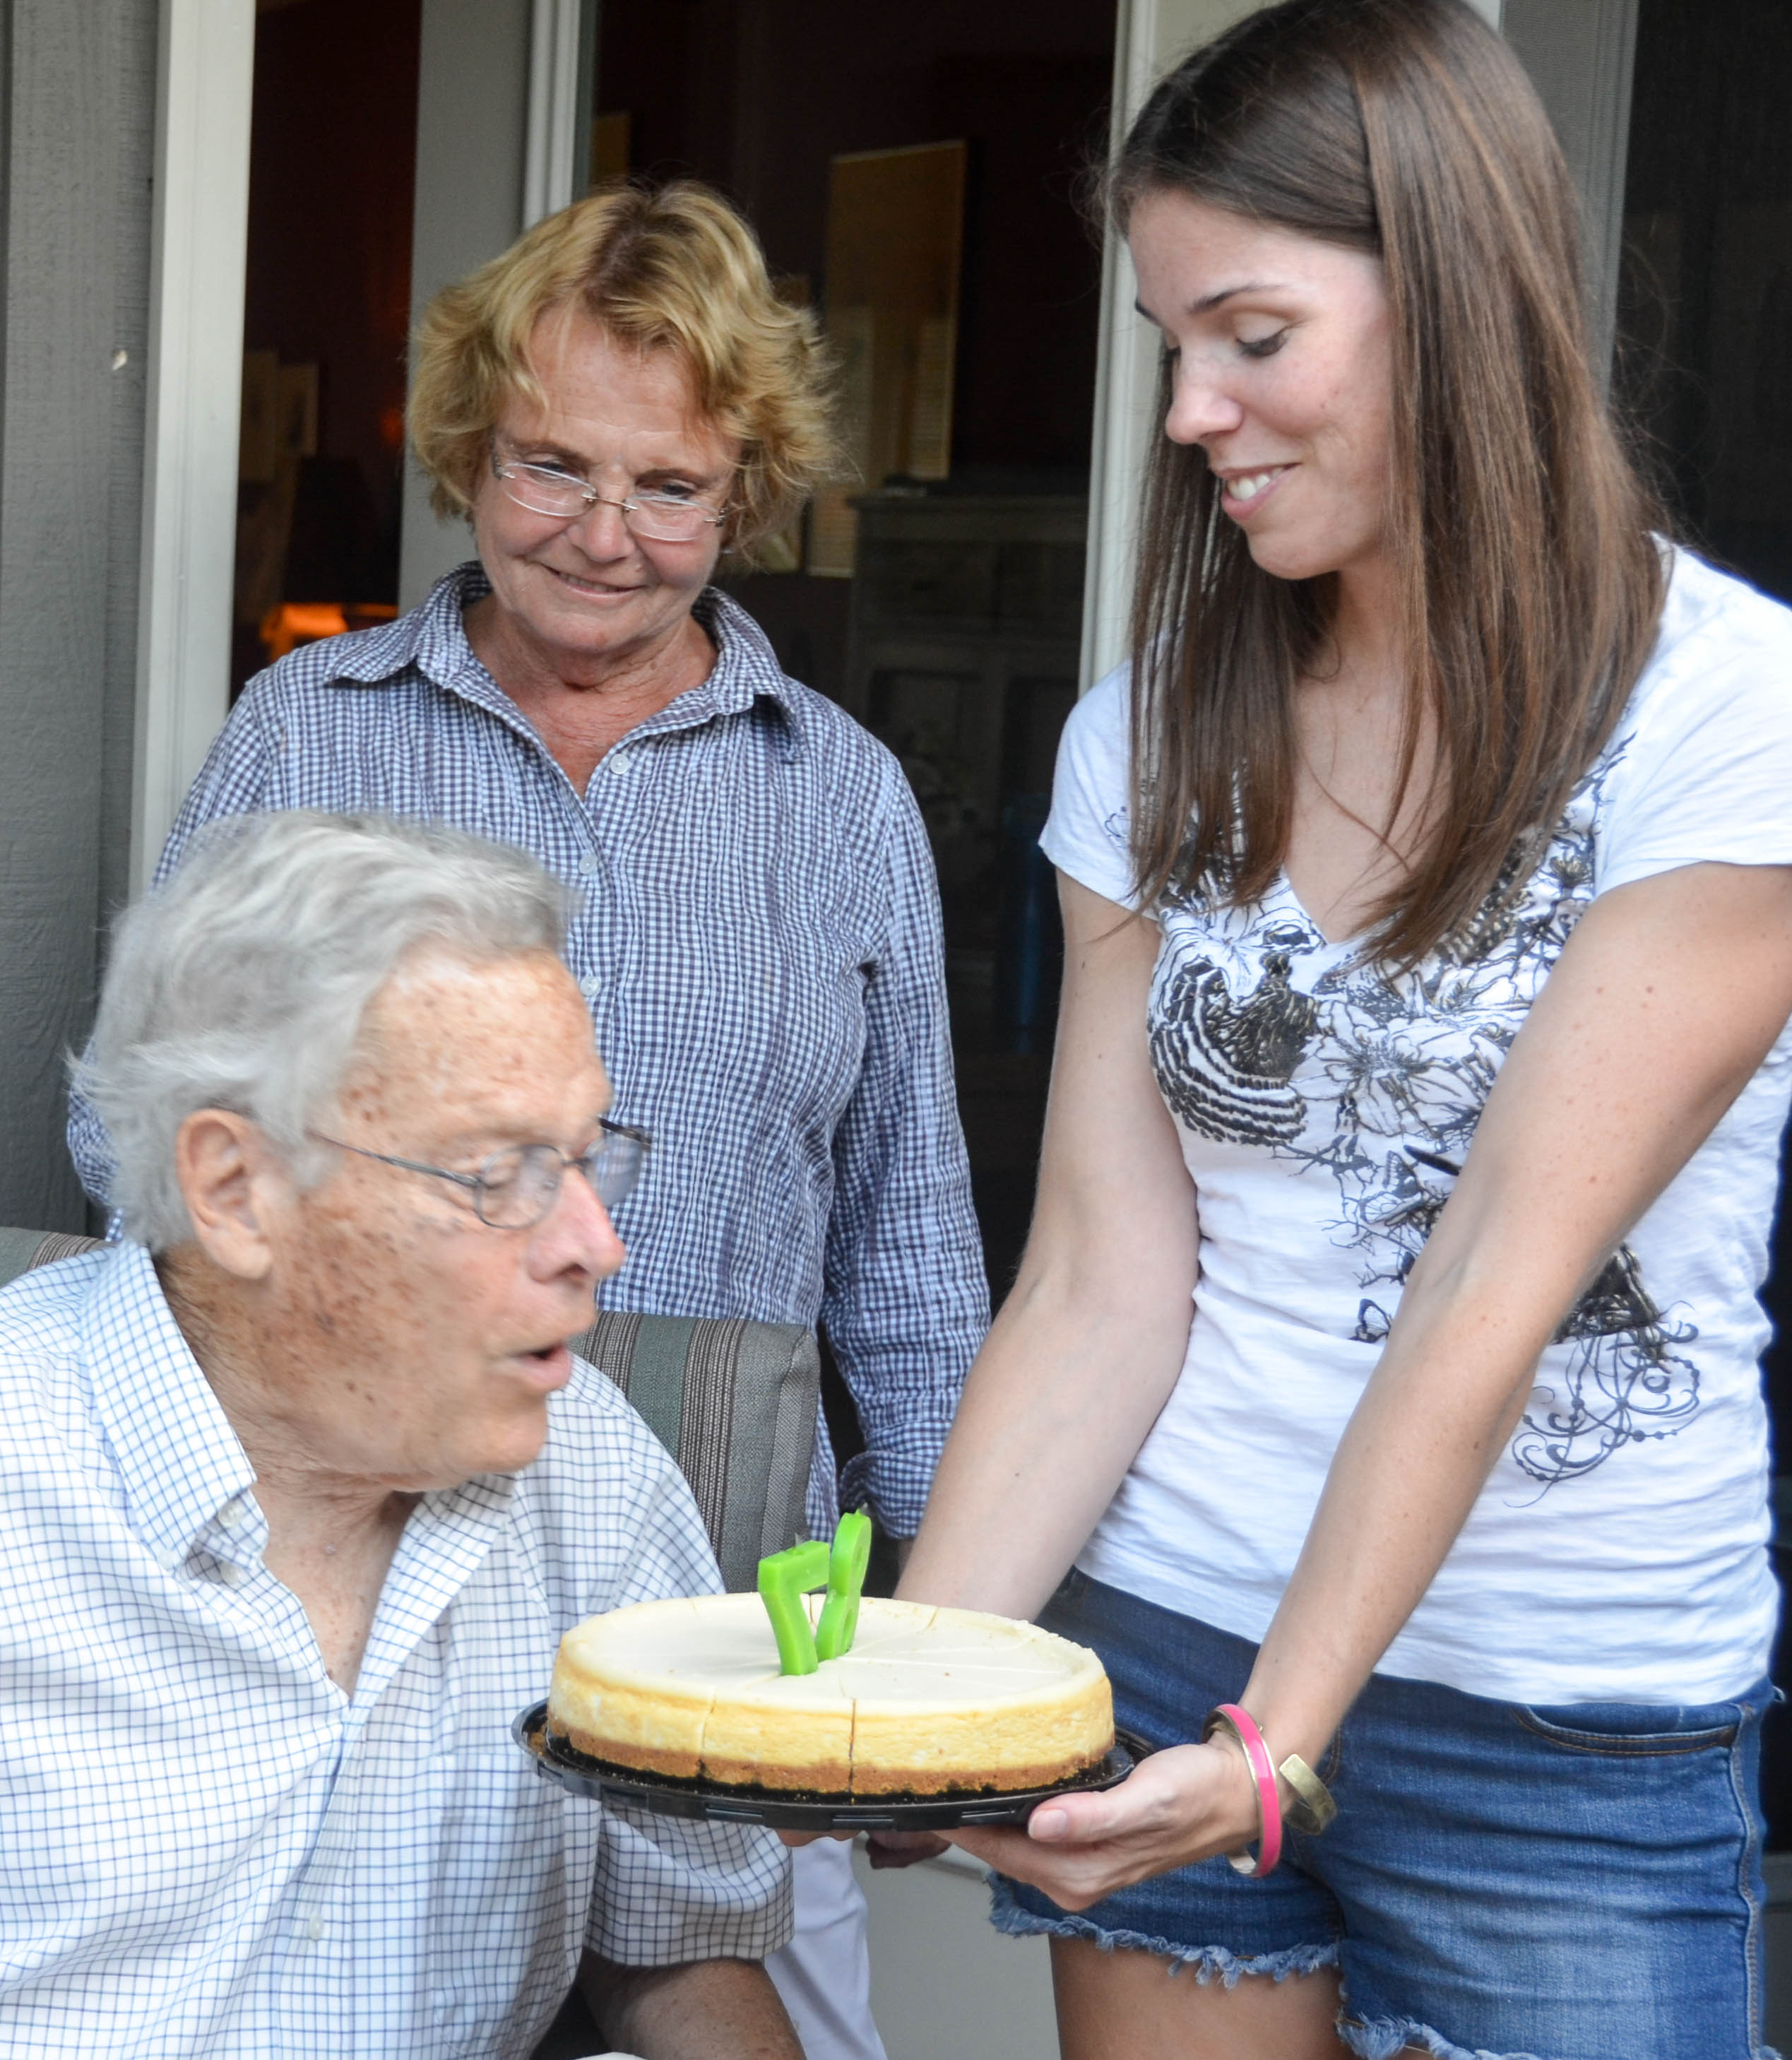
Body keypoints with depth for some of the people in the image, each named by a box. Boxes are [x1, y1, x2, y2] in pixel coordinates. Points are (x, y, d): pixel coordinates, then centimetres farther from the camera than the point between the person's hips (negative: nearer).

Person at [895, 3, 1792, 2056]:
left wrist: (1279, 1750, -25)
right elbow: (1101, 1285, -3)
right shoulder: (1151, 737, 3)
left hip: (1568, 1731, -4)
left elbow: (1497, 1283, -19)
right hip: (1162, 1655, 4)